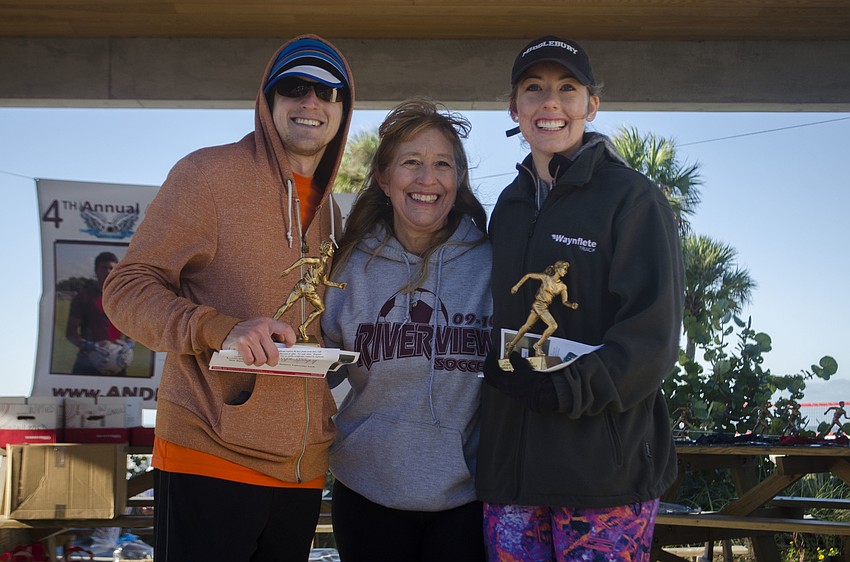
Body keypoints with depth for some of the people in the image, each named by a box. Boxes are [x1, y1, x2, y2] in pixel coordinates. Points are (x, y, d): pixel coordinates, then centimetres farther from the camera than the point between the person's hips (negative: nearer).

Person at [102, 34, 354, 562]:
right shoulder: (210, 173, -4)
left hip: (302, 470, 6)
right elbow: (127, 288, -9)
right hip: (211, 458, -6)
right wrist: (221, 329, -24)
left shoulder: (331, 212, 17)